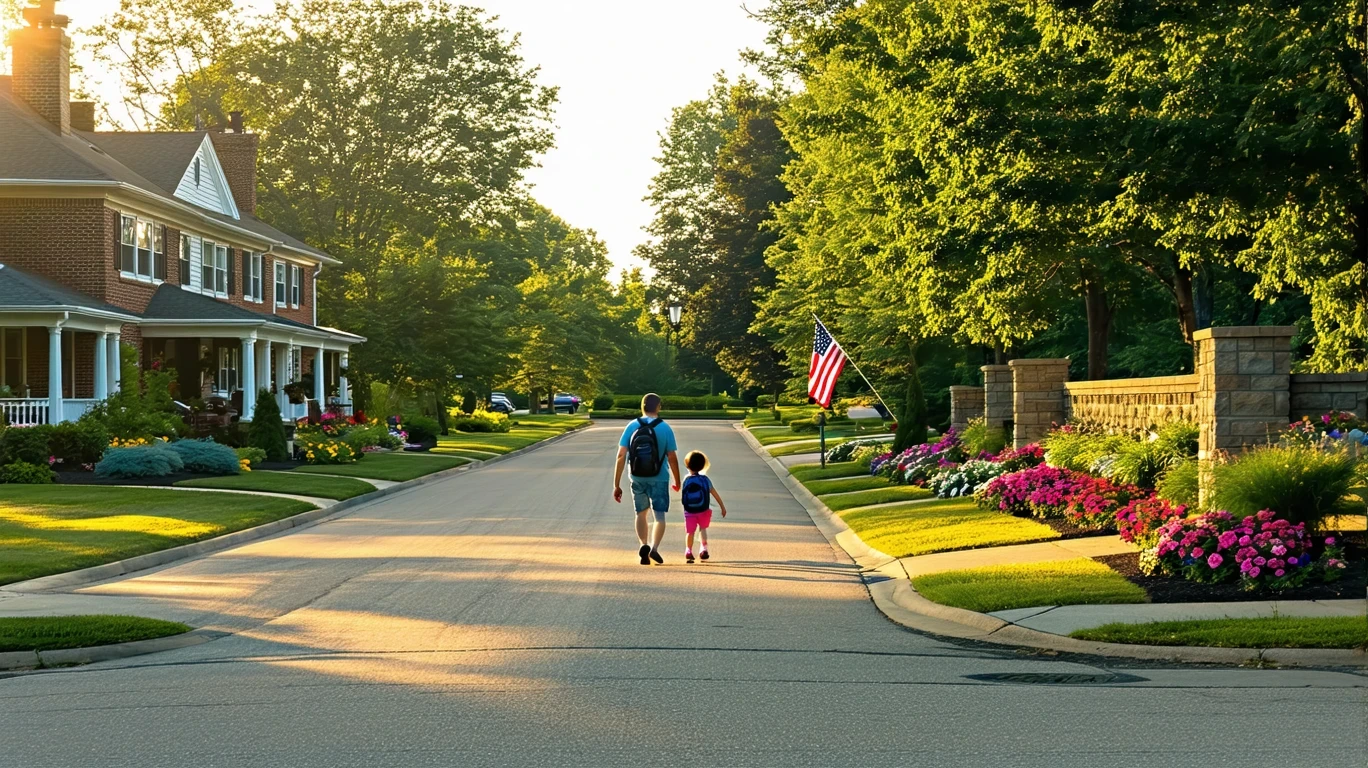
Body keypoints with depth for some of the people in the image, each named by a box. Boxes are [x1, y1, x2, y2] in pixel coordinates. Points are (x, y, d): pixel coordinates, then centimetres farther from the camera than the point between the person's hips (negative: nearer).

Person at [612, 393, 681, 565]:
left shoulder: (632, 427, -3)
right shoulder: (665, 428, -6)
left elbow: (621, 456, -7)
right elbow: (672, 458, -4)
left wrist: (616, 485, -3)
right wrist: (677, 481, 11)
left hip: (637, 478, 2)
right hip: (659, 479, -2)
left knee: (641, 513, 20)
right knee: (659, 515, 5)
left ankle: (644, 545, 2)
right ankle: (654, 547, -16)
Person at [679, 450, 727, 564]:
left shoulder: (686, 481, -4)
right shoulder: (705, 479, -4)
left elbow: (682, 499, -1)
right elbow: (715, 494, 1)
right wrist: (722, 507, 9)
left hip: (689, 512, -1)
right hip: (703, 511, 1)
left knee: (690, 531, 9)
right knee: (703, 528, 20)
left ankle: (688, 550, -1)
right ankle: (704, 548, 6)